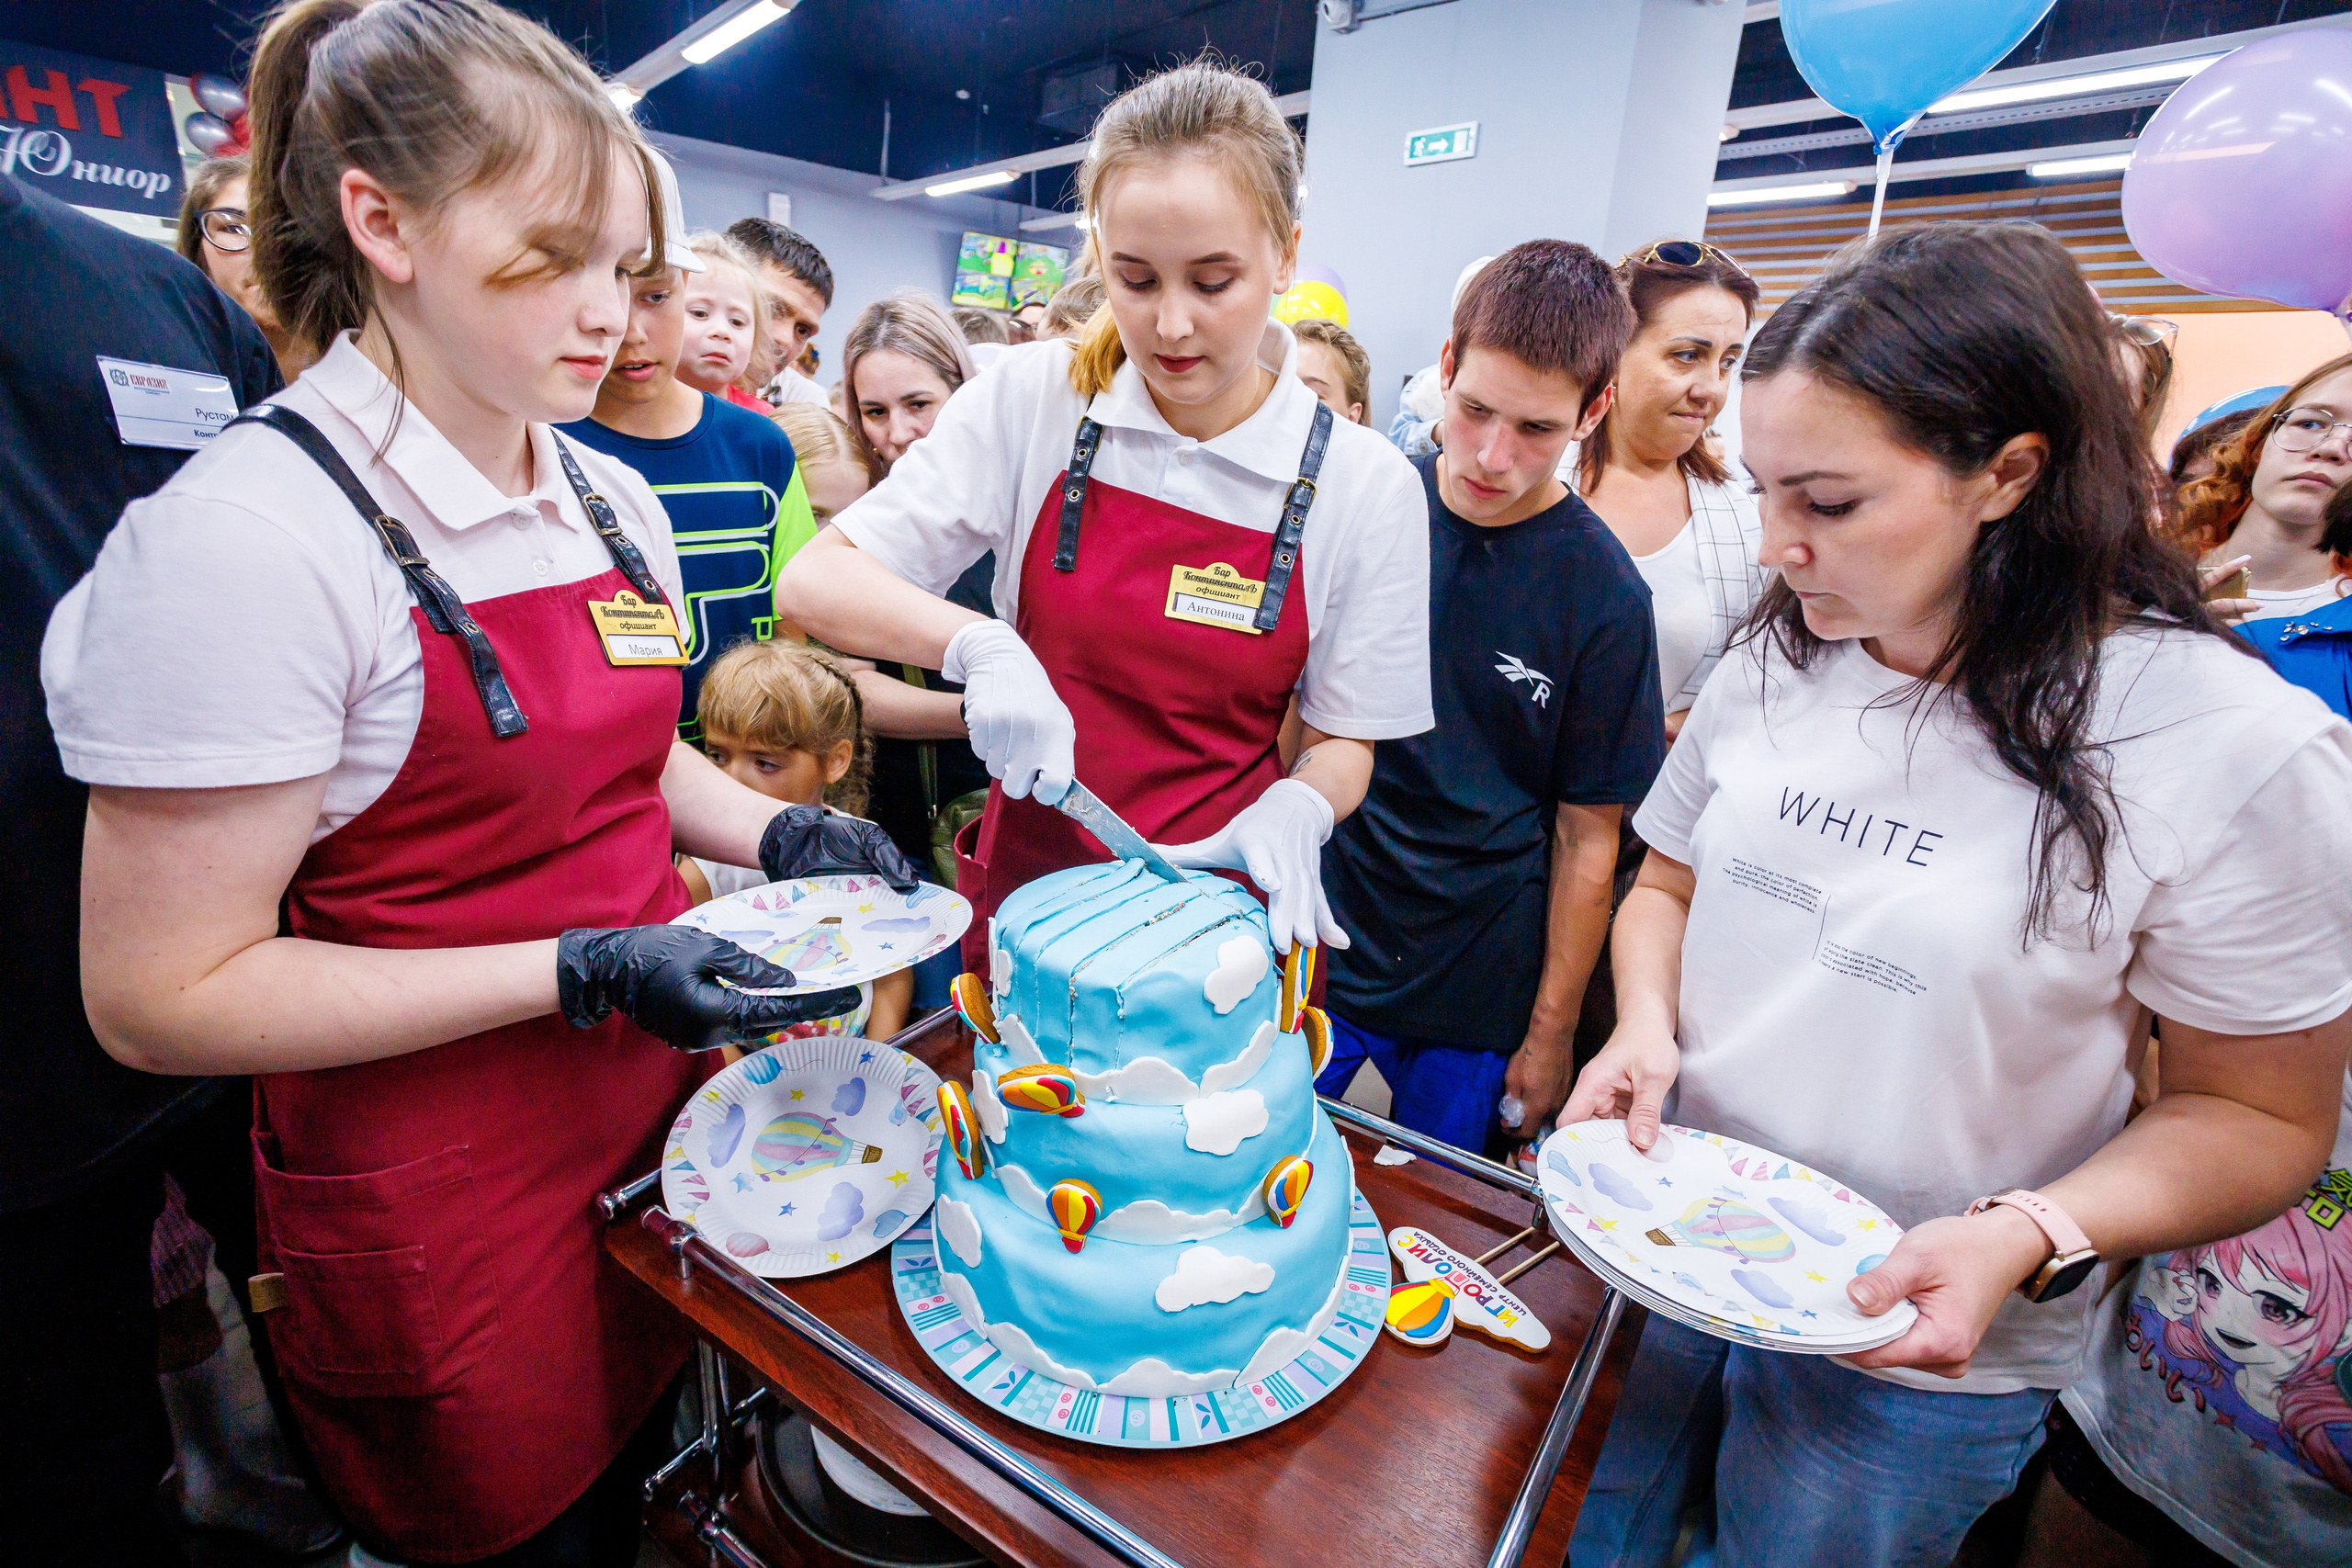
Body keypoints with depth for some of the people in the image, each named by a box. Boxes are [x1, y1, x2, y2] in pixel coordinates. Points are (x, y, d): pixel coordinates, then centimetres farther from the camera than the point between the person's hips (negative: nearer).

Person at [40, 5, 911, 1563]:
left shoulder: (614, 501, 2)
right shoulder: (243, 537, -19)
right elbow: (166, 996, -18)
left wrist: (776, 833, -4)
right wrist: (583, 972, -26)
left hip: (653, 1113, 6)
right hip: (436, 1213, -5)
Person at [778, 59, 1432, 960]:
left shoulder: (1364, 484, -10)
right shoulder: (1034, 402, -9)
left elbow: (1343, 741, -2)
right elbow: (815, 583, -9)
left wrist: (1293, 809, -24)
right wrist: (978, 644, -27)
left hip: (1222, 913, 0)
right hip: (1029, 880, 1)